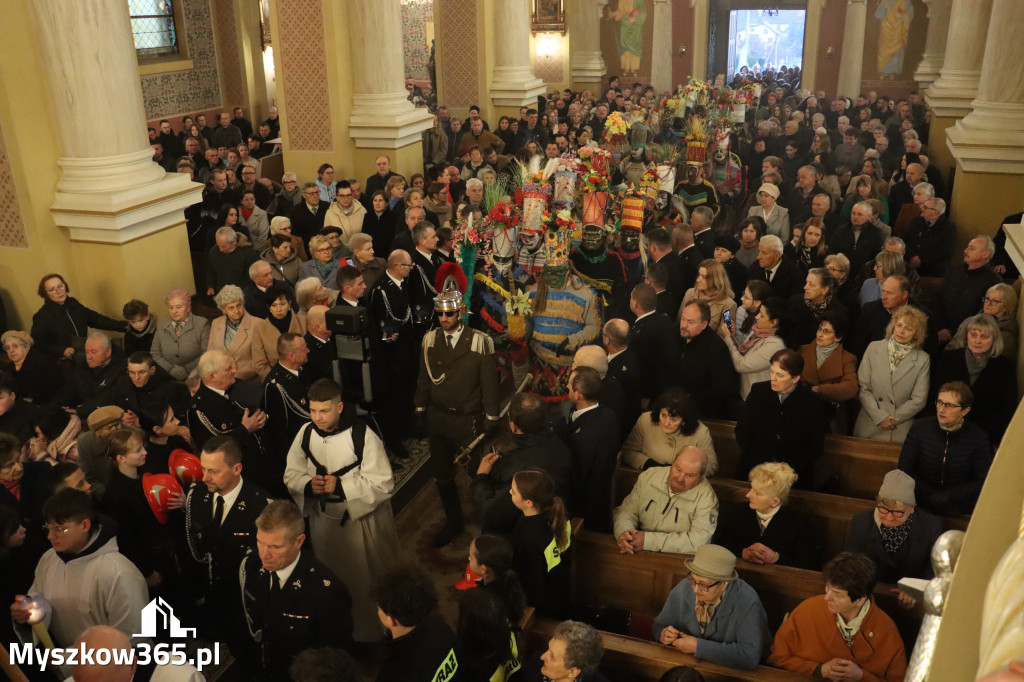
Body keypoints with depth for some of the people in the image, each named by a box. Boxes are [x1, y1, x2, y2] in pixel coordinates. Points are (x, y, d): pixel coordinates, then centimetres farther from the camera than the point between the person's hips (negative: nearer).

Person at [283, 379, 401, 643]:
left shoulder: (363, 436, -24)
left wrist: (341, 486, -28)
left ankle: (372, 632, 41)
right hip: (324, 519, 4)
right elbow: (291, 474, 2)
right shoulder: (306, 433, -9)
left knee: (369, 581, 15)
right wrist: (308, 484, -21)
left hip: (362, 519, -4)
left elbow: (383, 484, -21)